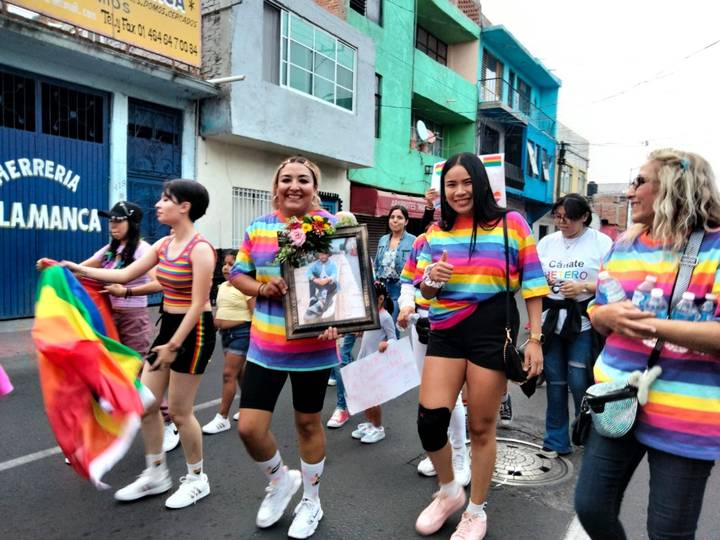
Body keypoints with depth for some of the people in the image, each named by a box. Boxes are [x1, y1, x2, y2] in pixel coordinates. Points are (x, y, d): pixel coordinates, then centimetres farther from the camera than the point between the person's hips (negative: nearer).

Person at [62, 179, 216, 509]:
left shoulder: (200, 249, -18)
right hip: (168, 325, 9)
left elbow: (198, 305, -20)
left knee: (179, 411, 2)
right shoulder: (163, 244, 7)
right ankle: (156, 474, 30)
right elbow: (125, 274, 11)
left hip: (193, 331, -8)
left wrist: (174, 345, -18)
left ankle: (197, 479, 24)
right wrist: (77, 269, 7)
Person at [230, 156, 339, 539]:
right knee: (249, 428, 1)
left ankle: (312, 501, 39)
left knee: (308, 423, 14)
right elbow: (237, 275, 10)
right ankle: (280, 480, 35)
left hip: (313, 347, -2)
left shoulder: (331, 226, -6)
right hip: (265, 346, 3)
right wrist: (261, 288, -11)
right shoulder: (258, 228, 3)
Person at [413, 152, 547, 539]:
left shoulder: (511, 223, -3)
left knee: (481, 427, 7)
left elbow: (532, 284, -1)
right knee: (430, 419, -4)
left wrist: (534, 339, -5)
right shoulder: (436, 232, 8)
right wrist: (431, 279, -11)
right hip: (446, 331, 3)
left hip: (493, 332, -3)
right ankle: (449, 491, 28)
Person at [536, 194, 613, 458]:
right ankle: (555, 441, 22)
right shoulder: (546, 242, 10)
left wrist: (583, 287, -17)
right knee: (555, 382, 9)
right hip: (550, 320, 4)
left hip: (584, 322, -4)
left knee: (580, 383, -2)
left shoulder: (602, 242, -2)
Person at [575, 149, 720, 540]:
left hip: (684, 414, -5)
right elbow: (595, 313, 13)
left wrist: (652, 325, -27)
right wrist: (609, 315, -9)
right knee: (590, 506, 12)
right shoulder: (624, 246, 8)